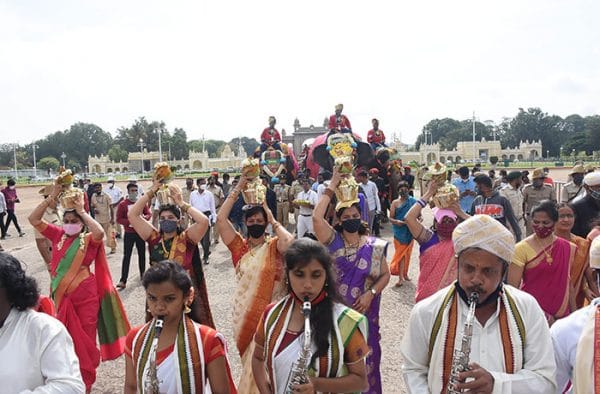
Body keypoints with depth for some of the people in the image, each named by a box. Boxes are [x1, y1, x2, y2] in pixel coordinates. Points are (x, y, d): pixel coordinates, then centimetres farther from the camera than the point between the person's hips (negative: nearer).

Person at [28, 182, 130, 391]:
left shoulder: (88, 239, -9)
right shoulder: (58, 235, 2)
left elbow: (99, 232, -32)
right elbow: (34, 219, -3)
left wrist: (81, 210, -22)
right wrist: (52, 196, -11)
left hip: (85, 295, -3)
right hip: (62, 295, 4)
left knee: (85, 337, 9)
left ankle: (85, 381, 25)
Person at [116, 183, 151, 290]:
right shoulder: (122, 204, -8)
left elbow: (149, 214, 6)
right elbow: (119, 219, -9)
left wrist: (144, 217, -17)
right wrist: (130, 221, -24)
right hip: (129, 234, -3)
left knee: (142, 254, 14)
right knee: (127, 256, -5)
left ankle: (142, 274, 31)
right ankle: (123, 281, -7)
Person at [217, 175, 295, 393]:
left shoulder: (274, 245, -4)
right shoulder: (239, 245, 3)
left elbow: (290, 243, -27)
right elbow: (220, 219, -7)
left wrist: (274, 222, -12)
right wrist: (238, 189, -8)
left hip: (270, 310, -3)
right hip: (244, 311, 3)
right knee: (250, 358, 15)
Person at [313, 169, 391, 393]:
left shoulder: (374, 246, -1)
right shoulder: (333, 241, -5)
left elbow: (385, 275, 5)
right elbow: (316, 218, -21)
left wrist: (370, 294, -12)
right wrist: (332, 187, -18)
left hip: (363, 312, 1)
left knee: (364, 358, 10)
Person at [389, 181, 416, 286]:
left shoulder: (413, 201, 0)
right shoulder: (395, 203, -1)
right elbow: (391, 218, -3)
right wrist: (396, 221, -23)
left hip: (410, 232, 1)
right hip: (399, 231, -1)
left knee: (407, 253, 11)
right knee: (400, 253, -4)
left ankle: (405, 273, 27)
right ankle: (400, 277, -5)